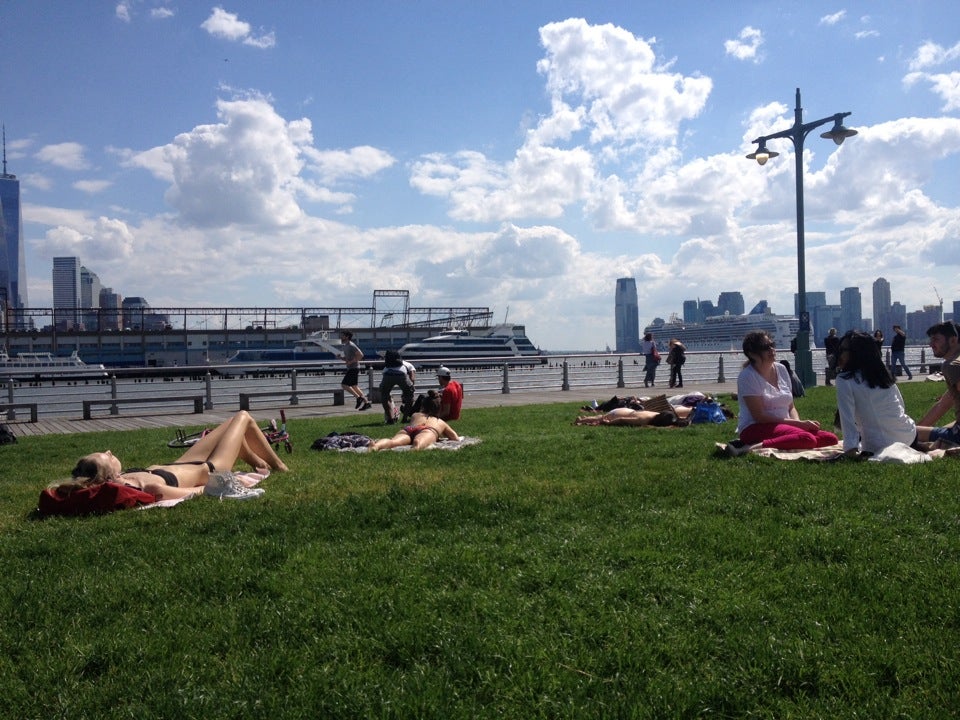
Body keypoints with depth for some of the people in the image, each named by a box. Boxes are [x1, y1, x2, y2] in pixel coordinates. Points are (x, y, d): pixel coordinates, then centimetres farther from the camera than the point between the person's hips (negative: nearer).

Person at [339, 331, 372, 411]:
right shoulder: (345, 346, 16)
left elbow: (360, 355, -21)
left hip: (353, 368, -10)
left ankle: (359, 398, -7)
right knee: (354, 387, 9)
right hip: (350, 368, 10)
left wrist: (351, 362, -21)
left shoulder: (351, 345, -14)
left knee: (344, 384, -11)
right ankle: (367, 403, 10)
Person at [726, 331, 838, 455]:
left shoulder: (781, 369, 12)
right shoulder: (747, 376, -9)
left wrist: (798, 422, -7)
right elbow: (759, 417, -14)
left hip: (784, 427, 8)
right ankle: (752, 447, -37)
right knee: (807, 438, -32)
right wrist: (798, 423, -14)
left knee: (831, 438, -12)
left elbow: (791, 407, 17)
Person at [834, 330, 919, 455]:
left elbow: (847, 418, -15)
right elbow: (901, 406, 16)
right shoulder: (883, 374, 12)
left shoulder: (844, 380, -8)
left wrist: (850, 449, -19)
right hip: (909, 437, 7)